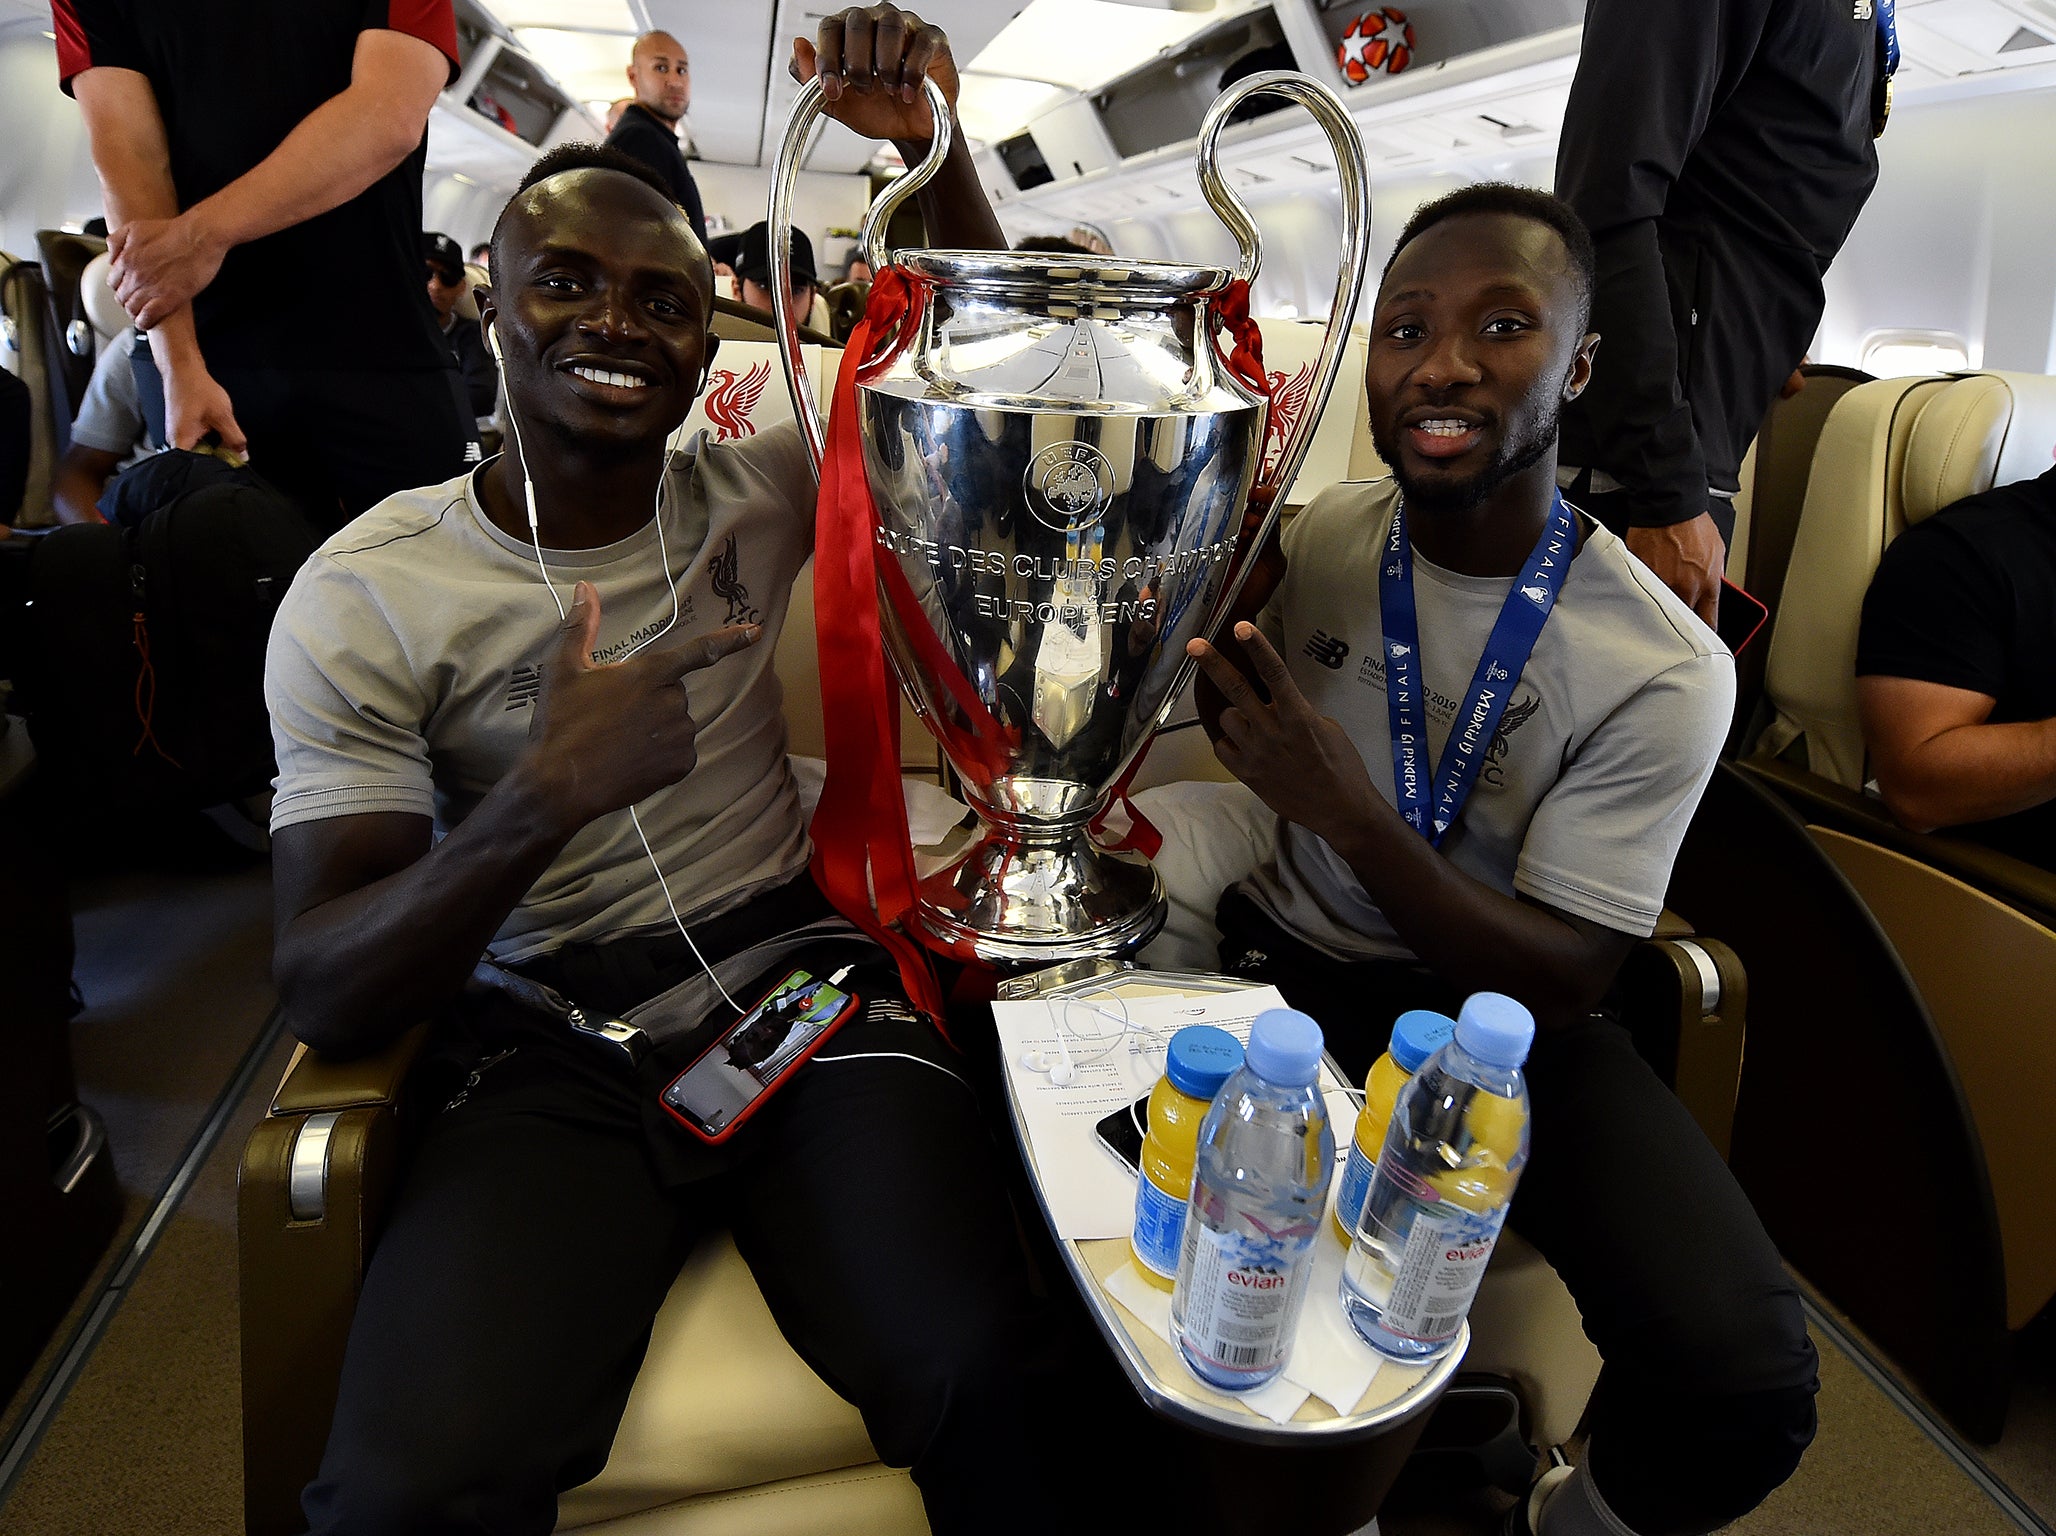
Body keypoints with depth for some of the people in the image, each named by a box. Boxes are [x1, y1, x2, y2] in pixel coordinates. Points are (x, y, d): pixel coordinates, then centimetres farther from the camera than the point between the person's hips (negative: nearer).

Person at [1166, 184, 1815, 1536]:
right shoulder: (1323, 536, -3)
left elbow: (1565, 984, -15)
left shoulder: (1666, 667, -15)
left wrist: (1354, 817, -31)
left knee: (1748, 1394, -23)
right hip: (1287, 959, 3)